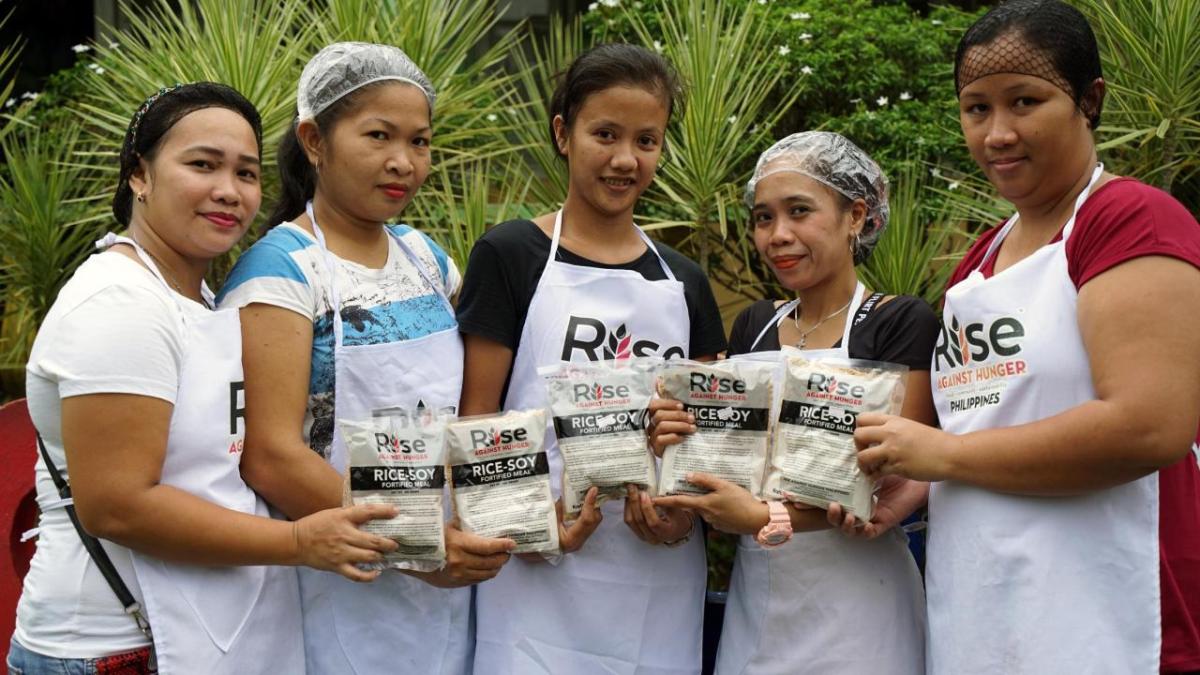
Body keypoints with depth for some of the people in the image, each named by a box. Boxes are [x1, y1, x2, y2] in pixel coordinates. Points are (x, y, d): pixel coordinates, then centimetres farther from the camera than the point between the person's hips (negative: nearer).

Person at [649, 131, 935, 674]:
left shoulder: (904, 323, -8)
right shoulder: (752, 325, 8)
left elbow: (894, 481, -14)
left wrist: (766, 517, -23)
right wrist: (682, 443, -6)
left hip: (851, 603, -5)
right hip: (754, 597, 5)